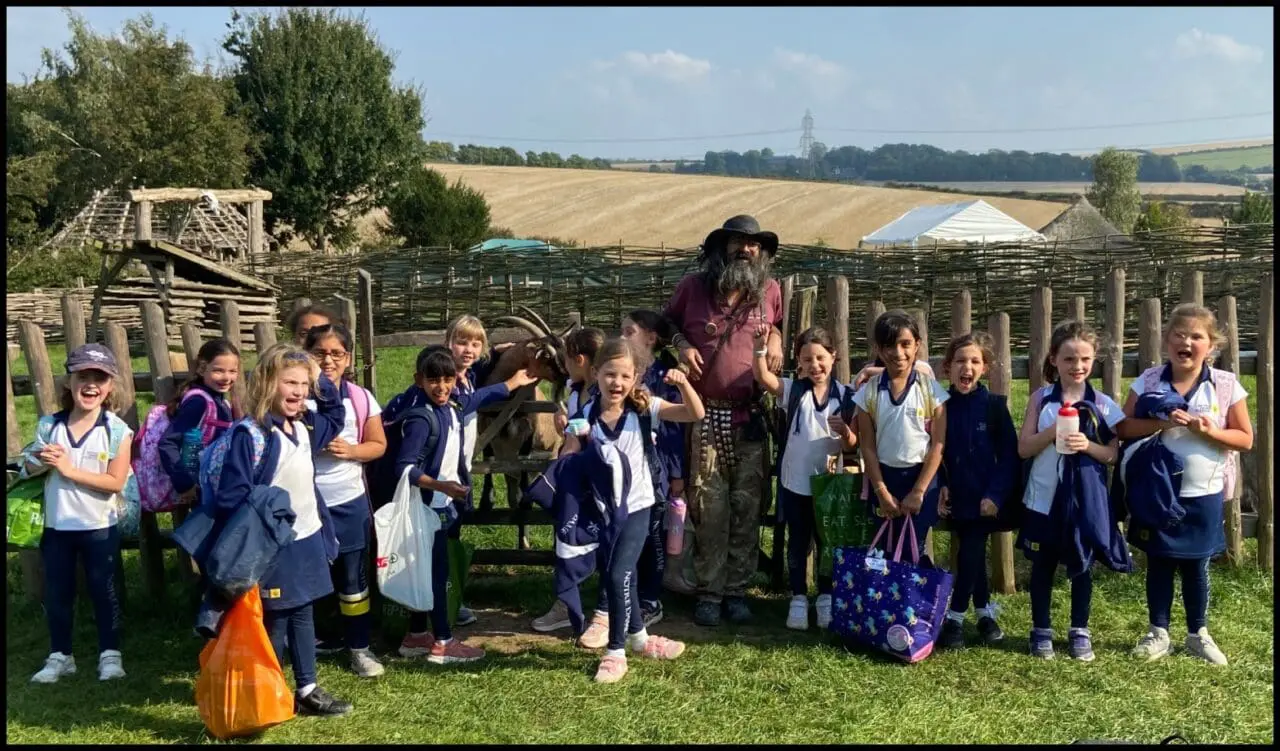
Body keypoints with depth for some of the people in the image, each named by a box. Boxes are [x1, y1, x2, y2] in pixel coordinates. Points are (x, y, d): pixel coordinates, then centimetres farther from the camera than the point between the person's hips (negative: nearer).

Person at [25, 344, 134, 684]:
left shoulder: (116, 430, -12)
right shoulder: (49, 425, -3)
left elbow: (116, 482, -17)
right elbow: (28, 468, 7)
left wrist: (70, 469, -21)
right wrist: (40, 461, -16)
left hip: (99, 526, -3)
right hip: (56, 525, 3)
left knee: (103, 590, 8)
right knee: (56, 593, 13)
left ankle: (109, 654, 20)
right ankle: (59, 655, 28)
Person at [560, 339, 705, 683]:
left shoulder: (643, 409, -9)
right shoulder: (584, 416, -8)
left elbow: (695, 414, -14)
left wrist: (683, 383, -31)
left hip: (635, 507, -2)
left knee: (618, 576, -9)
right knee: (619, 578, 14)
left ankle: (616, 651, 7)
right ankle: (637, 635, 37)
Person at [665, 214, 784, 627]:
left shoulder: (770, 290, 6)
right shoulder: (693, 286, 0)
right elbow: (668, 321, 16)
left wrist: (775, 339, 4)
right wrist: (682, 345, -4)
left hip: (751, 416, 2)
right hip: (703, 414, -2)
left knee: (746, 506, 4)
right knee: (708, 506, 0)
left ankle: (737, 590, 15)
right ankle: (708, 591, 10)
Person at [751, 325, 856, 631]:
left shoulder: (844, 395, -4)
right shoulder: (793, 390, -4)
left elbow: (851, 446, -2)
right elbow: (763, 377, -20)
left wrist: (845, 432, -24)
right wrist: (761, 345, -32)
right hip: (795, 483, 0)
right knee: (797, 544, 11)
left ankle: (825, 598, 27)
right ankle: (799, 600, 22)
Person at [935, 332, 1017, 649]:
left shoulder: (994, 405, -6)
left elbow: (1010, 455, -6)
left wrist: (995, 494, -14)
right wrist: (940, 488, -6)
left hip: (986, 497, -2)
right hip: (957, 497, 2)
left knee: (971, 554, -8)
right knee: (973, 555, 9)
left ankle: (955, 618, 4)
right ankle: (985, 613, 24)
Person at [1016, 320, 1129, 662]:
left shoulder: (1102, 404, -3)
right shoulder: (1040, 399, -3)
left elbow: (1113, 455, -2)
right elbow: (1023, 449, -5)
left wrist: (1088, 445, -21)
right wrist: (1053, 431, -21)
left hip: (1085, 498, 0)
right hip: (1043, 498, 0)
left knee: (1081, 565, 10)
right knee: (1042, 565, 10)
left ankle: (1080, 631, 25)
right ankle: (1041, 631, 24)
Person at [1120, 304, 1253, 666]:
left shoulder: (1226, 385, -5)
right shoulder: (1148, 381, -5)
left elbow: (1246, 439, -2)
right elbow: (1123, 428, -6)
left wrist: (1210, 431, -19)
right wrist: (1160, 423, -22)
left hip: (1204, 494, 0)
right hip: (1157, 491, 0)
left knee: (1196, 566, 12)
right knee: (1158, 563, 10)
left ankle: (1198, 634, 28)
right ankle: (1158, 633, 23)